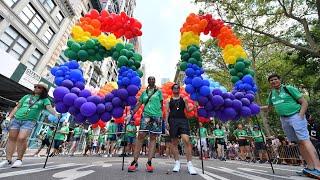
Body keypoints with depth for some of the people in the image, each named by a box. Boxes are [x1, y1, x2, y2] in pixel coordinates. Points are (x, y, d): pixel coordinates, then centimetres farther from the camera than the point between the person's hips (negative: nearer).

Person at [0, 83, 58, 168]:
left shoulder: (44, 100, 4)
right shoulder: (27, 96, 17)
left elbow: (49, 108, -12)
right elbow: (17, 107, 20)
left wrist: (56, 115, -31)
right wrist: (9, 116, 11)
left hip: (29, 121, -4)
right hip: (16, 118, 5)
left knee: (21, 138, -16)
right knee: (12, 138, 6)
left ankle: (19, 159, -1)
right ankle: (8, 159, 17)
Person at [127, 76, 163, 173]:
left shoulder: (159, 91, 12)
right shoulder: (144, 93, 16)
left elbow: (161, 105, 9)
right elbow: (139, 104, 13)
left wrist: (161, 116, 1)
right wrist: (131, 113, 2)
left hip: (156, 116, -1)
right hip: (146, 115, 1)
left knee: (153, 138, 0)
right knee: (141, 135, -7)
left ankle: (149, 162, 5)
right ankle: (135, 161, 0)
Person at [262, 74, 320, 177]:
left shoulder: (289, 89, -4)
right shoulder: (271, 94, 11)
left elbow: (304, 102, -6)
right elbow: (269, 107, 25)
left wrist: (300, 116, -16)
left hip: (295, 116, -5)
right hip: (284, 120, 5)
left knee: (304, 140, -14)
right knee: (299, 142, 7)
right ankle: (310, 167, 11)